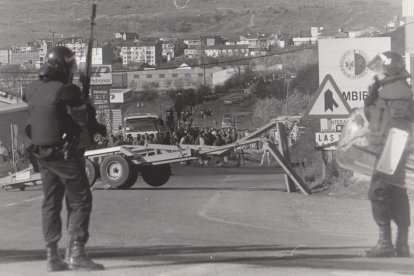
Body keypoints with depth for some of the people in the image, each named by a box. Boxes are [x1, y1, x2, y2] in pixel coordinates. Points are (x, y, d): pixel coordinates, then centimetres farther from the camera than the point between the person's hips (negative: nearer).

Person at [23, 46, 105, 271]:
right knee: (80, 202, 2)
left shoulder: (32, 91, 3)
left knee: (50, 204, 13)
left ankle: (52, 256, 14)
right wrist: (99, 128, 9)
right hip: (66, 155, -7)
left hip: (42, 156, 7)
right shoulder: (65, 91, -17)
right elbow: (84, 117, -11)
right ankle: (76, 252, -4)